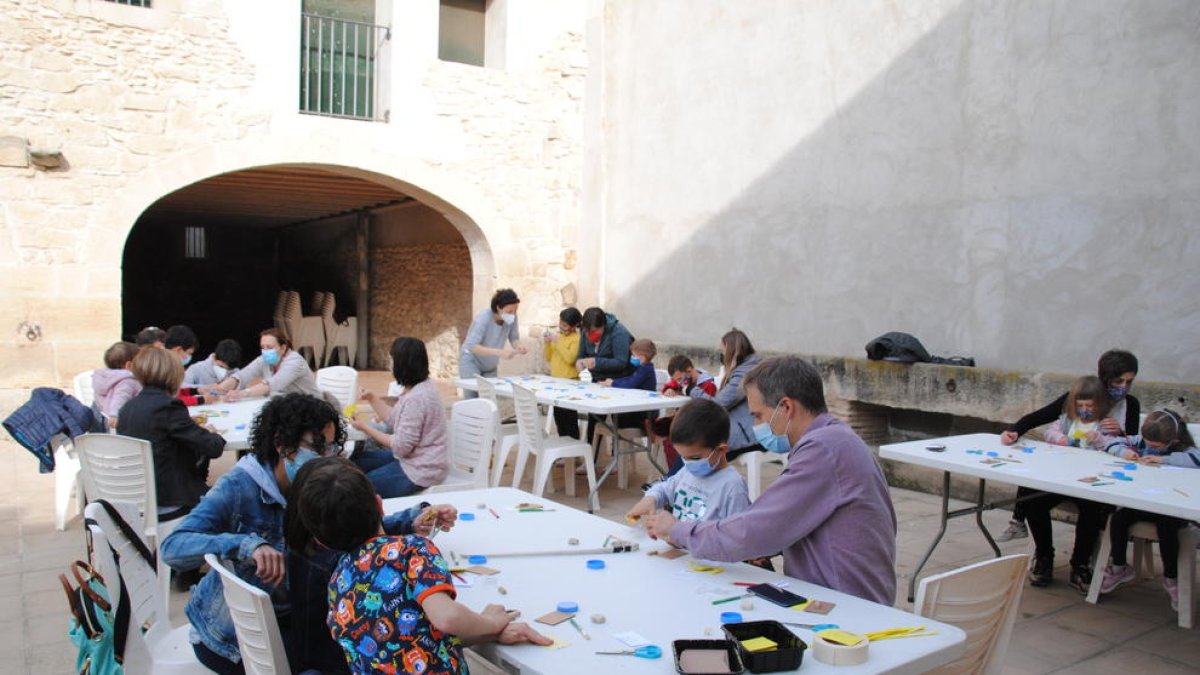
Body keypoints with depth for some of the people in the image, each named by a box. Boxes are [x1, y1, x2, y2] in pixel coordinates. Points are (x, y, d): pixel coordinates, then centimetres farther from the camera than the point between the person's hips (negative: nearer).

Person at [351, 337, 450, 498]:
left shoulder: (416, 398, -27)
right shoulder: (419, 387, 5)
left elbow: (401, 446, -24)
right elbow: (397, 421, 15)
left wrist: (365, 427, -14)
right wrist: (372, 398, 7)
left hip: (420, 471, -10)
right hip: (413, 458, 10)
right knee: (356, 460, 17)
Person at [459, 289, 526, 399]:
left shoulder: (512, 318, -14)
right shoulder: (483, 319, -28)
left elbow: (514, 338, -2)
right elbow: (472, 346, -35)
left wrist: (519, 346, -28)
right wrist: (499, 352, -45)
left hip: (490, 366, 5)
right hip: (471, 362, -5)